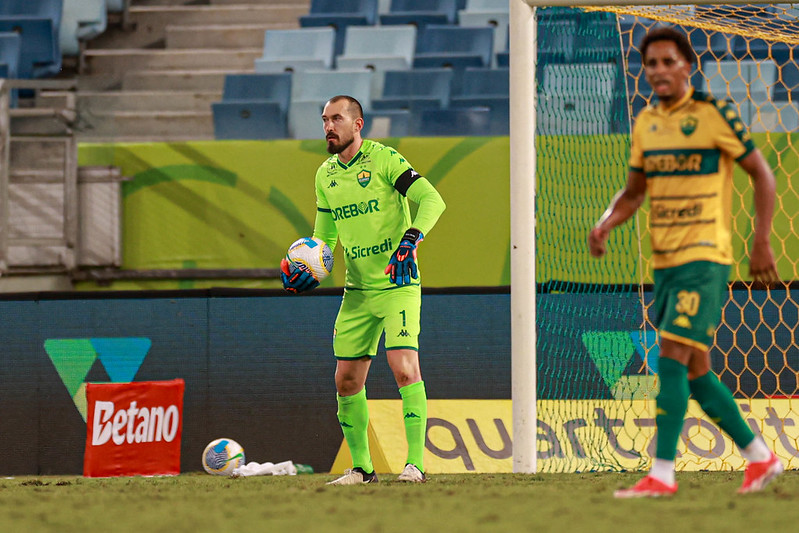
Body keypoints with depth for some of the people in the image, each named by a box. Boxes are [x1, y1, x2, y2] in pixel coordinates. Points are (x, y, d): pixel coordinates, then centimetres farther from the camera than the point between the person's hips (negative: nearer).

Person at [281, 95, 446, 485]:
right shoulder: (325, 175, 11)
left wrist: (410, 240, -32)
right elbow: (324, 236, 20)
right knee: (347, 381, 4)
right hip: (357, 289, 7)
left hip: (398, 283, -7)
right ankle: (361, 467, 16)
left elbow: (431, 199, -18)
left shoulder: (383, 159, -10)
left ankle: (416, 464, -17)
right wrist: (307, 270, 2)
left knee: (404, 368, -19)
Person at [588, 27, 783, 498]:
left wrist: (762, 241, -8)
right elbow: (634, 190, 21)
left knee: (673, 356, -17)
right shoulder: (646, 122, 11)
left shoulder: (714, 114, -7)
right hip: (665, 261, 7)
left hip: (705, 256, -7)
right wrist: (605, 224, 2)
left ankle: (662, 473, -18)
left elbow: (762, 173, -2)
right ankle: (760, 456, 22)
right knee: (696, 370, 10)